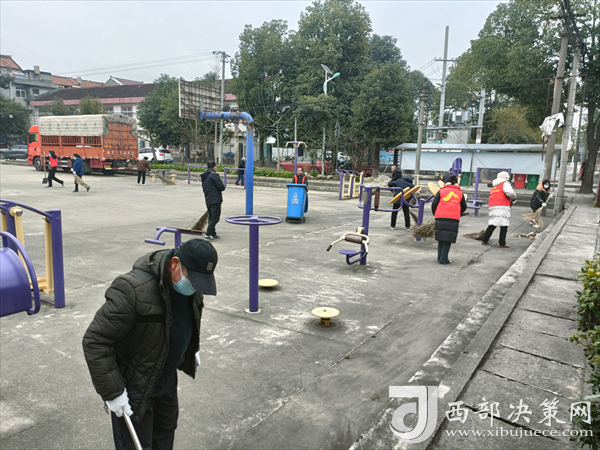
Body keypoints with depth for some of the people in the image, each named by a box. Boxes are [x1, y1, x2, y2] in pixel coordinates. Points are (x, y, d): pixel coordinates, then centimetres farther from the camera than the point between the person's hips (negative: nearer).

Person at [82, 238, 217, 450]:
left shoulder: (189, 284, -10)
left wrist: (193, 349, 16)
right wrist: (112, 392, -26)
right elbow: (95, 342, -28)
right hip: (133, 385, -6)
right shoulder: (133, 290, -34)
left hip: (167, 376, 7)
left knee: (166, 429, 25)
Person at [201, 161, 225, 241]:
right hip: (215, 200, -9)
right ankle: (208, 234, -10)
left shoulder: (203, 176, 14)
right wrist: (223, 187, 5)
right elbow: (221, 187, -16)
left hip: (208, 200, 9)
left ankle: (213, 234, 19)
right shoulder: (213, 175, -14)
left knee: (211, 217, 14)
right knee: (215, 218, -6)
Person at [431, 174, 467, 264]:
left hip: (440, 217, 1)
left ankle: (440, 257, 16)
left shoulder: (441, 191, 10)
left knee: (441, 238, 11)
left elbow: (434, 204, 6)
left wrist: (435, 214, 22)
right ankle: (443, 259, 1)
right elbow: (464, 207, 20)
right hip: (454, 219, 0)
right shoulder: (460, 193, 15)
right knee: (448, 239, 3)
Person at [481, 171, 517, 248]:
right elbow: (510, 192, -17)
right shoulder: (505, 183, 1)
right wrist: (513, 198, 3)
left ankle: (485, 240, 13)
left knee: (491, 225, 13)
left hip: (493, 207, 7)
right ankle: (502, 243, -3)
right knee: (504, 226, -2)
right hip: (503, 207, -7)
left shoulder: (494, 187, 25)